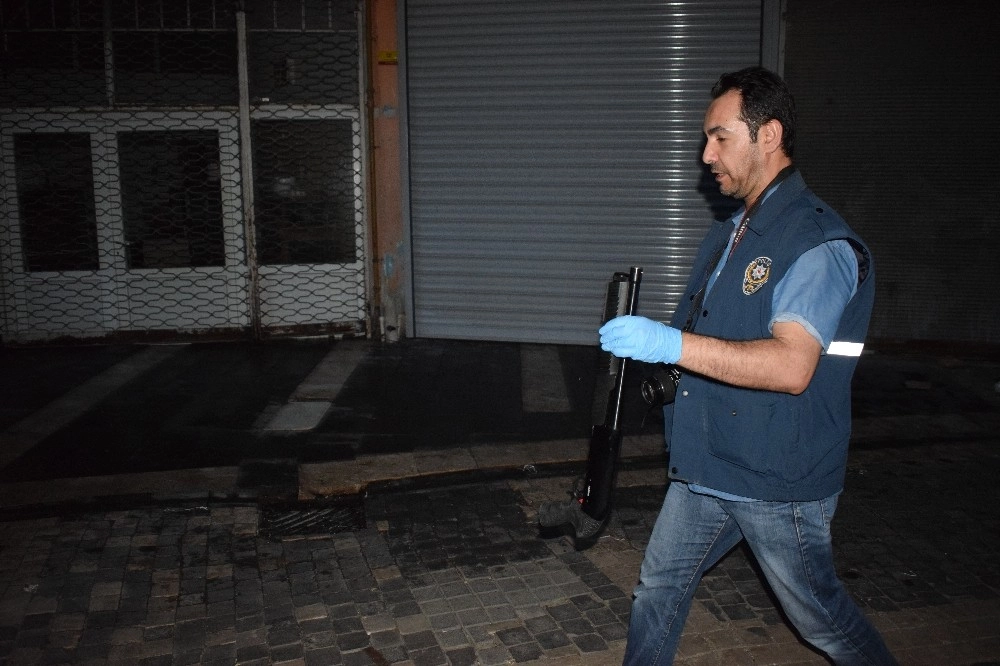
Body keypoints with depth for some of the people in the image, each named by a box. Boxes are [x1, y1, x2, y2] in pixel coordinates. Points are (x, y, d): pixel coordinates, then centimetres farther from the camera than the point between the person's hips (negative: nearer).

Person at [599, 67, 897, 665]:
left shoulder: (819, 242, -19)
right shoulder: (730, 234, 10)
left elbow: (791, 365, -33)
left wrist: (672, 344, -39)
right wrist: (644, 347, 4)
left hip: (780, 481, -7)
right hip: (706, 465, 8)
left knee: (820, 617, 13)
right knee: (659, 586, 15)